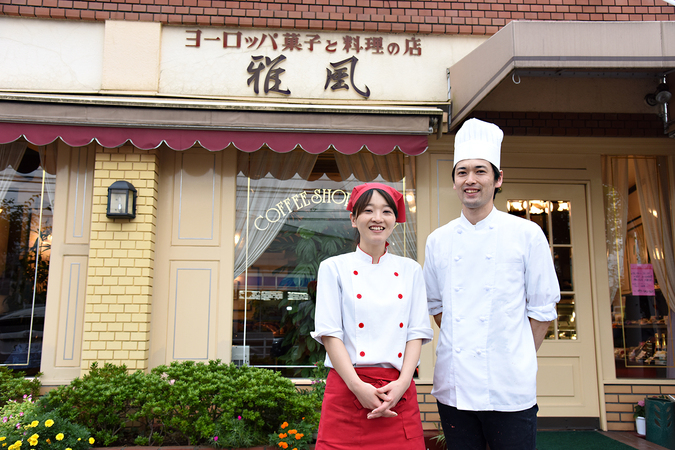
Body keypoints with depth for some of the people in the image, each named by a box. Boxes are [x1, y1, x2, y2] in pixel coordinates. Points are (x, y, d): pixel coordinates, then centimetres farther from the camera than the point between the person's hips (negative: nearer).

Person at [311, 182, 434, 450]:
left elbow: (417, 333, 4)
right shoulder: (334, 268, 1)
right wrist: (358, 386, -14)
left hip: (399, 392, 2)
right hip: (347, 389, -2)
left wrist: (402, 383, -10)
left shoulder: (410, 270, 9)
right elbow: (330, 334, -5)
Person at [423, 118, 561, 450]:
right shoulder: (438, 240, 5)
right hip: (453, 384, 3)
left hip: (509, 387, -3)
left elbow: (542, 309, 1)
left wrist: (521, 360, 0)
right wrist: (459, 343, 6)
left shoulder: (527, 234, -3)